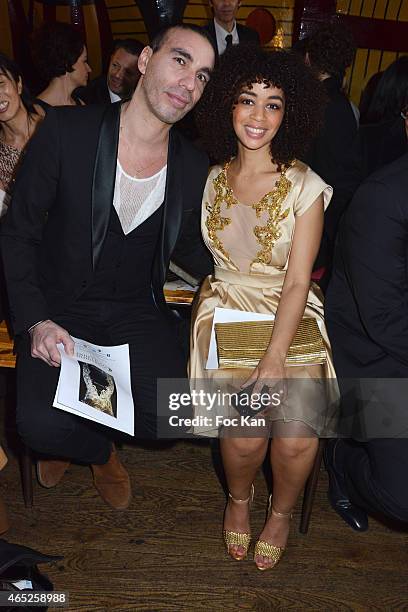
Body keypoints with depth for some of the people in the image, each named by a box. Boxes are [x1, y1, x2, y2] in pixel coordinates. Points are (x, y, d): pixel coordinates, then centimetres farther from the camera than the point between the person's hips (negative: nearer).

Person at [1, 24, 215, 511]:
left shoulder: (193, 168, -2)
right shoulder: (67, 131, -12)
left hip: (136, 310, 3)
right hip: (59, 307, -2)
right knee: (41, 424, -25)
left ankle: (82, 423, 19)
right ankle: (98, 450, 16)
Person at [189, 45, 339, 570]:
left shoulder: (305, 187, -6)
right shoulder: (211, 178, 5)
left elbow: (297, 282, -10)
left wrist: (275, 358, -20)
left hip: (289, 312, -1)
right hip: (226, 304, 2)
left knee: (296, 433, -22)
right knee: (245, 432, -20)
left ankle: (282, 512, 14)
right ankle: (238, 498, 18)